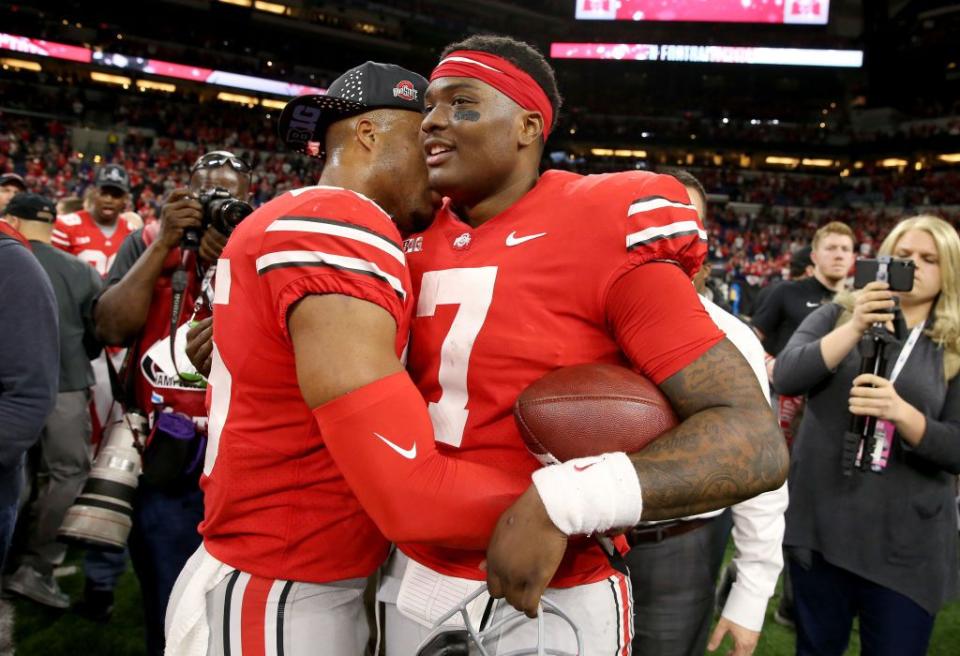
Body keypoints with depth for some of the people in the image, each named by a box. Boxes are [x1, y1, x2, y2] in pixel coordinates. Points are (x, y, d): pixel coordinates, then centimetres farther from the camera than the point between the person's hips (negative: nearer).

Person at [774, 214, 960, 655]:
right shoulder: (836, 316, 2)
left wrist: (899, 412, -24)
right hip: (820, 522, 1)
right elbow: (786, 379, -13)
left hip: (906, 541, 0)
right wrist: (855, 328, -24)